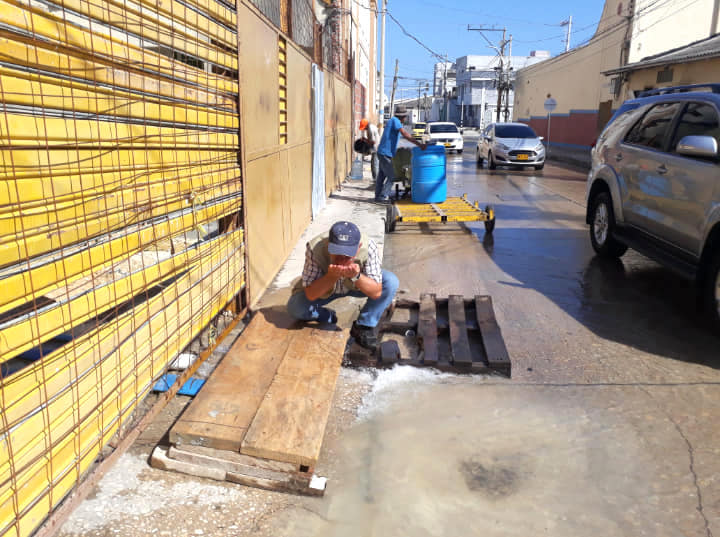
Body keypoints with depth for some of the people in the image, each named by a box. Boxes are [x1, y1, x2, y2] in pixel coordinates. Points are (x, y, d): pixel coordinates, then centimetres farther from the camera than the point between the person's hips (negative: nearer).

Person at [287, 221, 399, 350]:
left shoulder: (369, 247, -33)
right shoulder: (315, 248, -35)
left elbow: (376, 292, -29)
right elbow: (310, 295, -30)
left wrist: (356, 276, -47)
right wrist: (332, 276, -47)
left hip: (358, 284, 1)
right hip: (325, 288, 0)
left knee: (391, 283, -24)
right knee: (295, 307, -23)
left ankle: (364, 327, -5)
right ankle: (328, 318, 8)